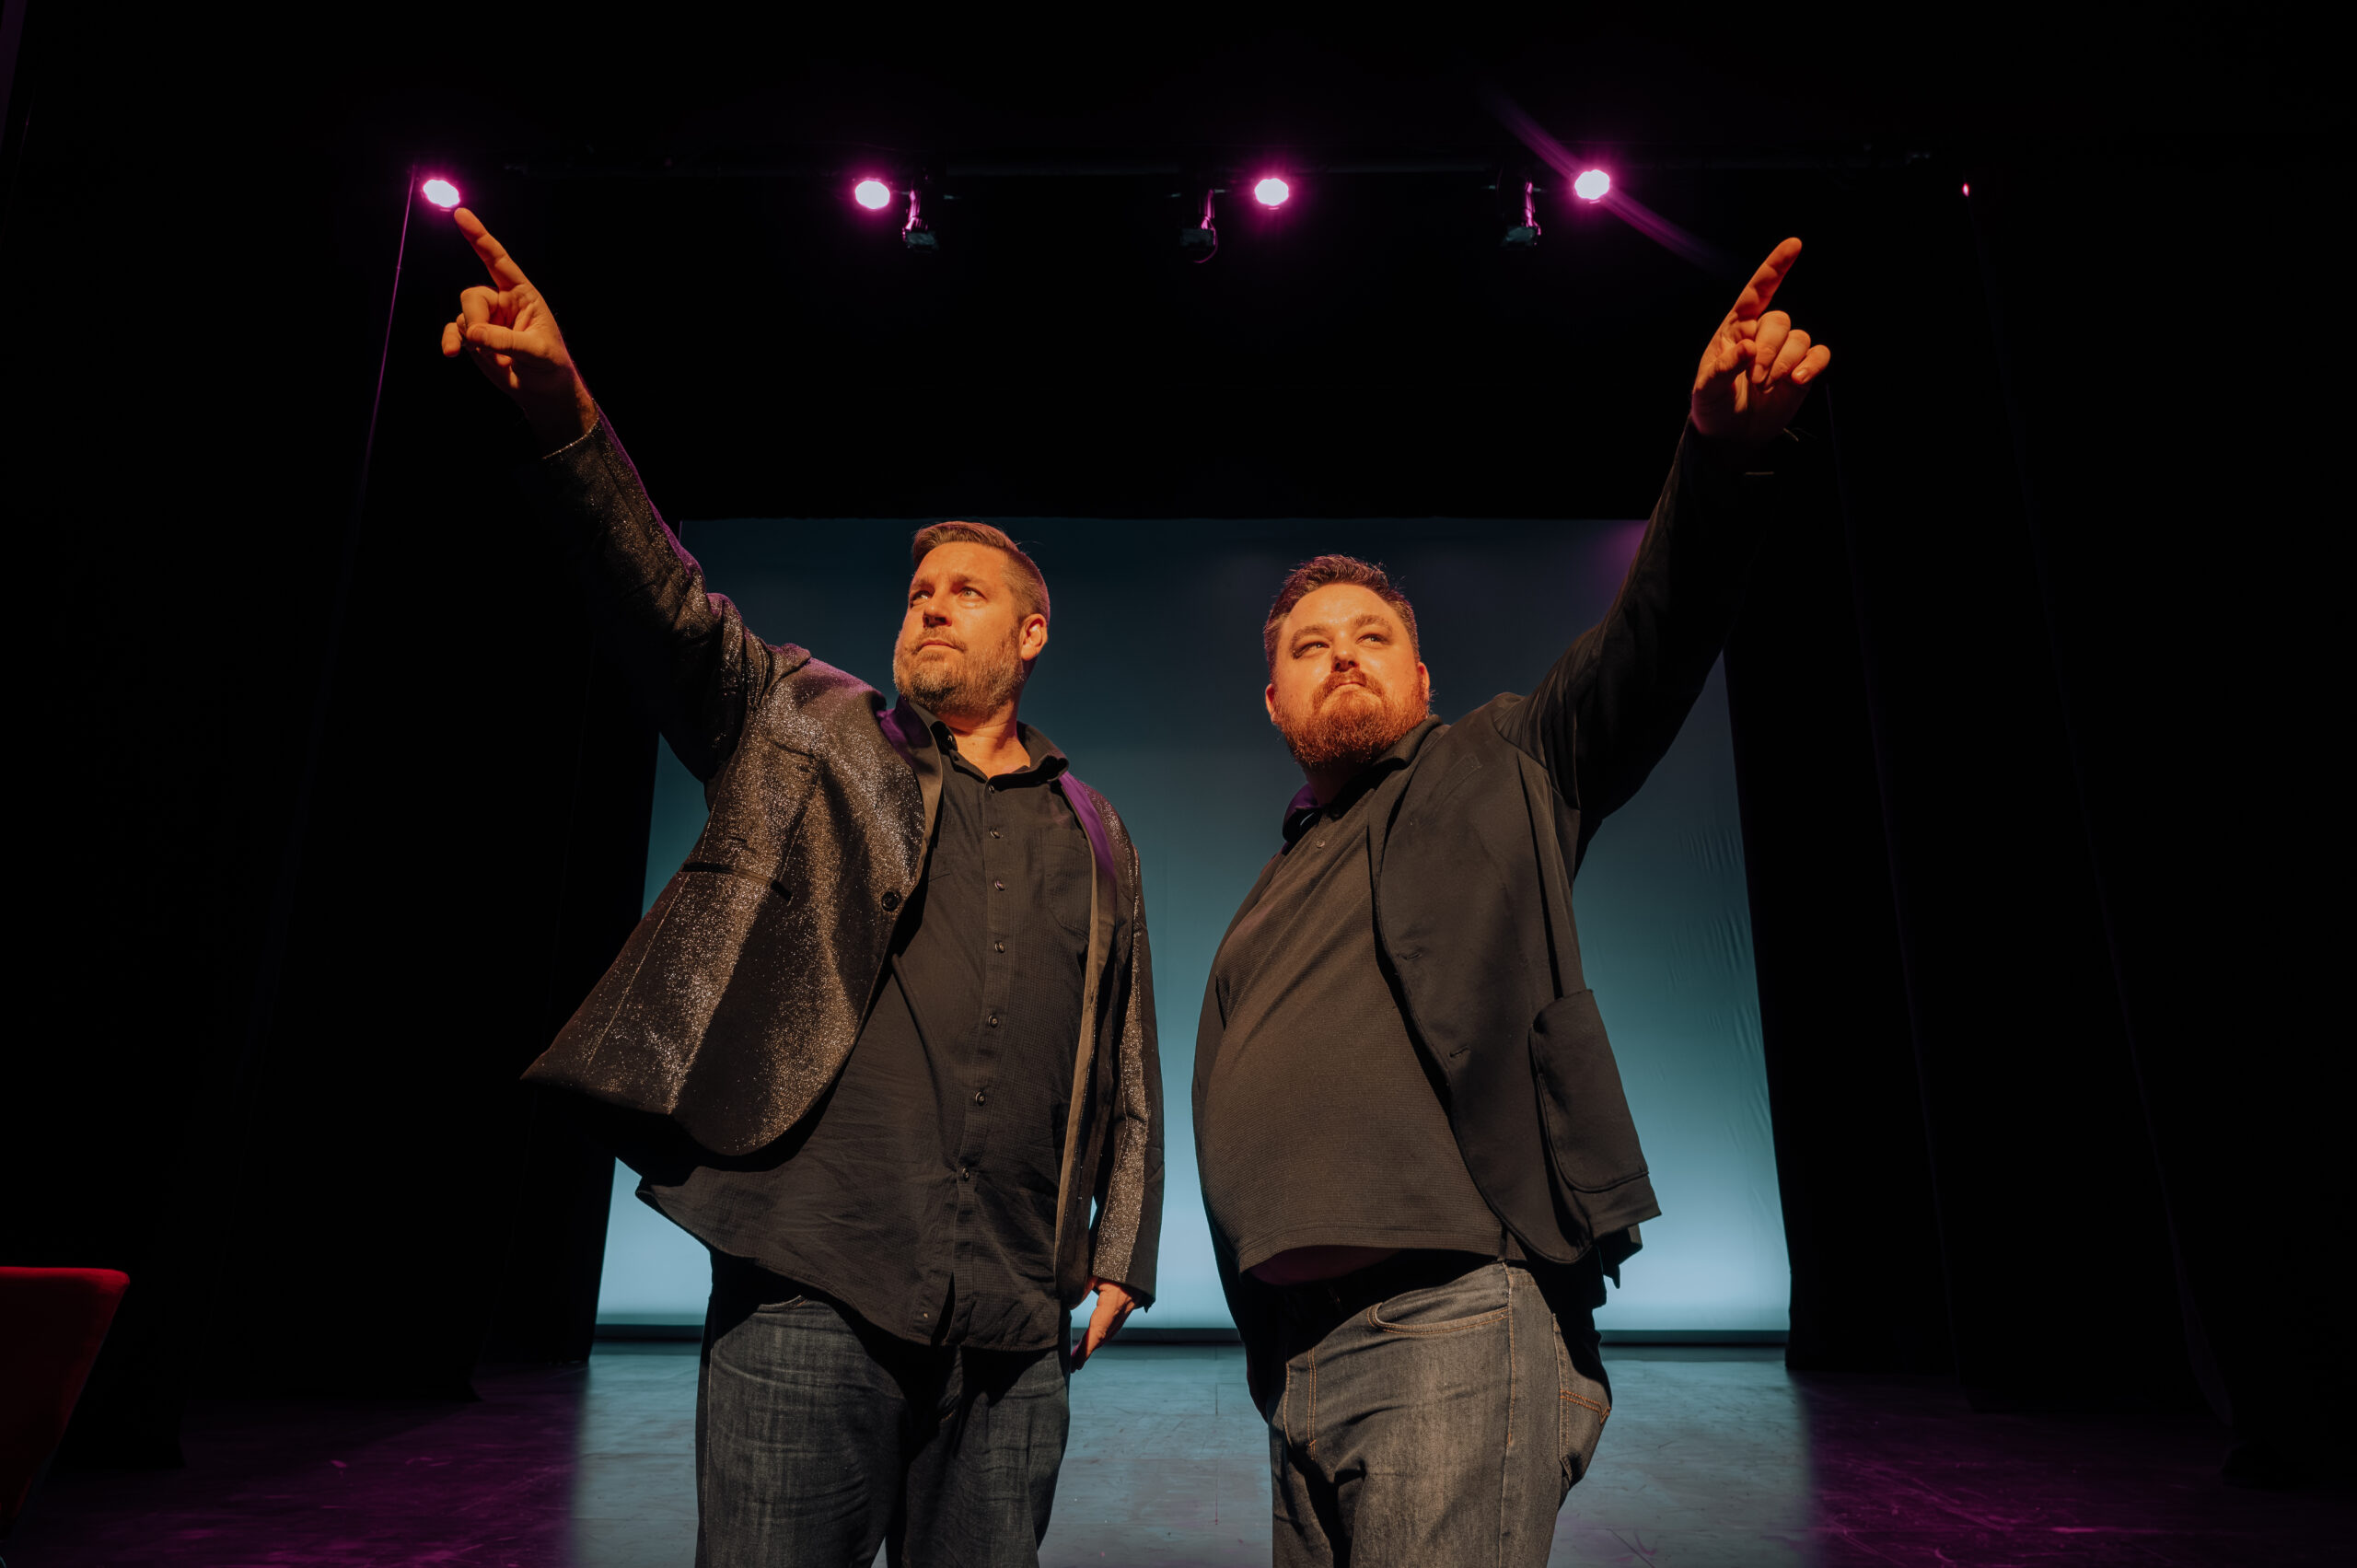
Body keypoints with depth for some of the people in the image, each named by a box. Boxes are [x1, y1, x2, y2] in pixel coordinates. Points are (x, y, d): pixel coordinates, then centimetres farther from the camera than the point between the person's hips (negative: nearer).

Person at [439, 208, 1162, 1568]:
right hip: (811, 1286, -2)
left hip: (1016, 1319, 3)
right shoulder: (800, 727, 9)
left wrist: (1121, 1247, 10)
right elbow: (672, 611, -8)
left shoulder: (1092, 832, 15)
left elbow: (1127, 1057, 16)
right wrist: (568, 419, -24)